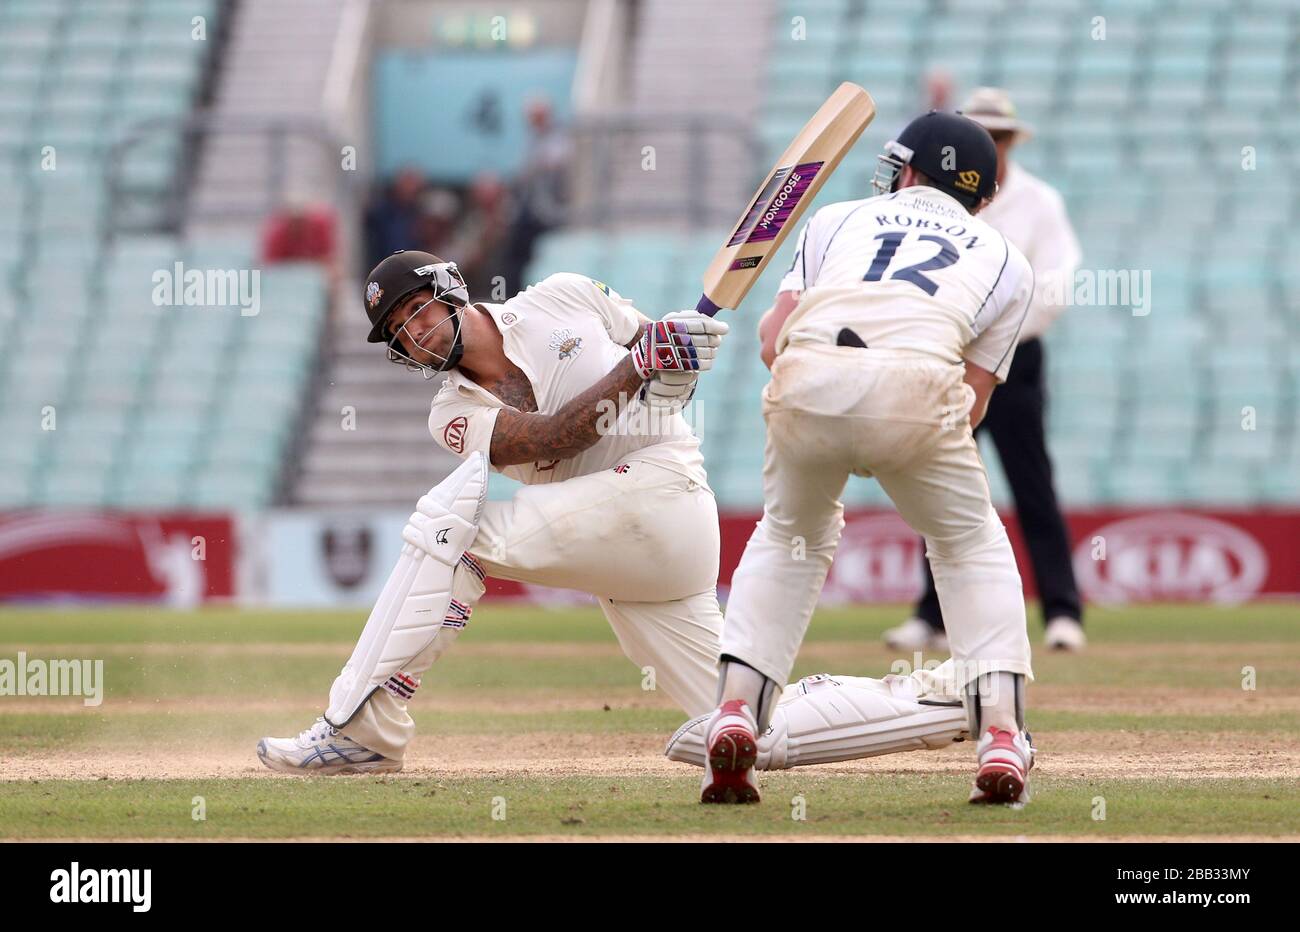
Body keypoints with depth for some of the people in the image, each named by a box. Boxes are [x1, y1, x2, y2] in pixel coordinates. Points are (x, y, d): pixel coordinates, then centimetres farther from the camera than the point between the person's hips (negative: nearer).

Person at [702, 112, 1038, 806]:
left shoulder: (838, 219, 32)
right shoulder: (1005, 259, 31)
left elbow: (774, 339, 19)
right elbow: (971, 403, 20)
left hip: (806, 379, 1)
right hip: (918, 391, -1)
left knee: (788, 537, 29)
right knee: (972, 546, 23)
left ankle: (735, 711, 14)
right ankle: (1001, 736, 9)